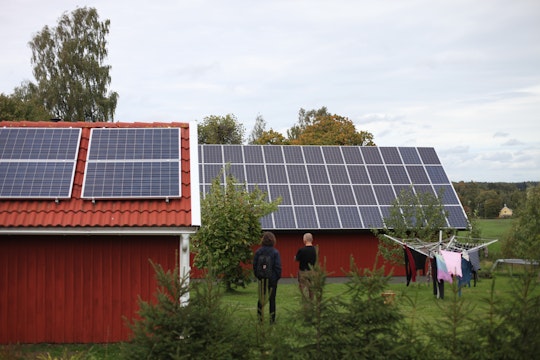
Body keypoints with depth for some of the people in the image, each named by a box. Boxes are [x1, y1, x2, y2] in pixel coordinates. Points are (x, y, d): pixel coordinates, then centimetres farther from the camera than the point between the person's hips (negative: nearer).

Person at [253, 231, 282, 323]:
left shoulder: (258, 251, -4)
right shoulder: (275, 252, -12)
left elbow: (254, 265, 0)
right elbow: (278, 266, -13)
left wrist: (257, 275, 11)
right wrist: (278, 277, 2)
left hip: (261, 279, 2)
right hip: (272, 278, -2)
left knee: (261, 297, 15)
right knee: (272, 299, 7)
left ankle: (259, 317, 14)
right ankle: (272, 319, 10)